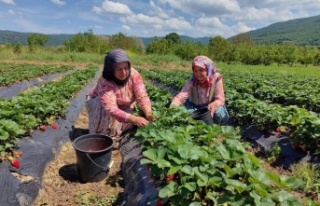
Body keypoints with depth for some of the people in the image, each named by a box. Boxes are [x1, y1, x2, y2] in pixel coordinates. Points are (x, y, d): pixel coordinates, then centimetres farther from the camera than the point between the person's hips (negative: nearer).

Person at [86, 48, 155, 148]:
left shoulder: (134, 75, -27)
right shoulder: (105, 82, -38)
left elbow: (142, 96, -32)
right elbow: (111, 108, -49)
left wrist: (148, 112, -51)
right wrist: (134, 119, -60)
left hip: (122, 106, 3)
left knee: (129, 119, -24)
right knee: (106, 111, -36)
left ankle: (114, 136, 4)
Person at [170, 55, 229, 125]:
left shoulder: (216, 79, -19)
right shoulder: (192, 81, -18)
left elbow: (220, 99, -21)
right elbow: (181, 96, -31)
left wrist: (214, 104, -46)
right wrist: (172, 108, -52)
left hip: (211, 107, -1)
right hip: (195, 107, 1)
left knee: (220, 114, -32)